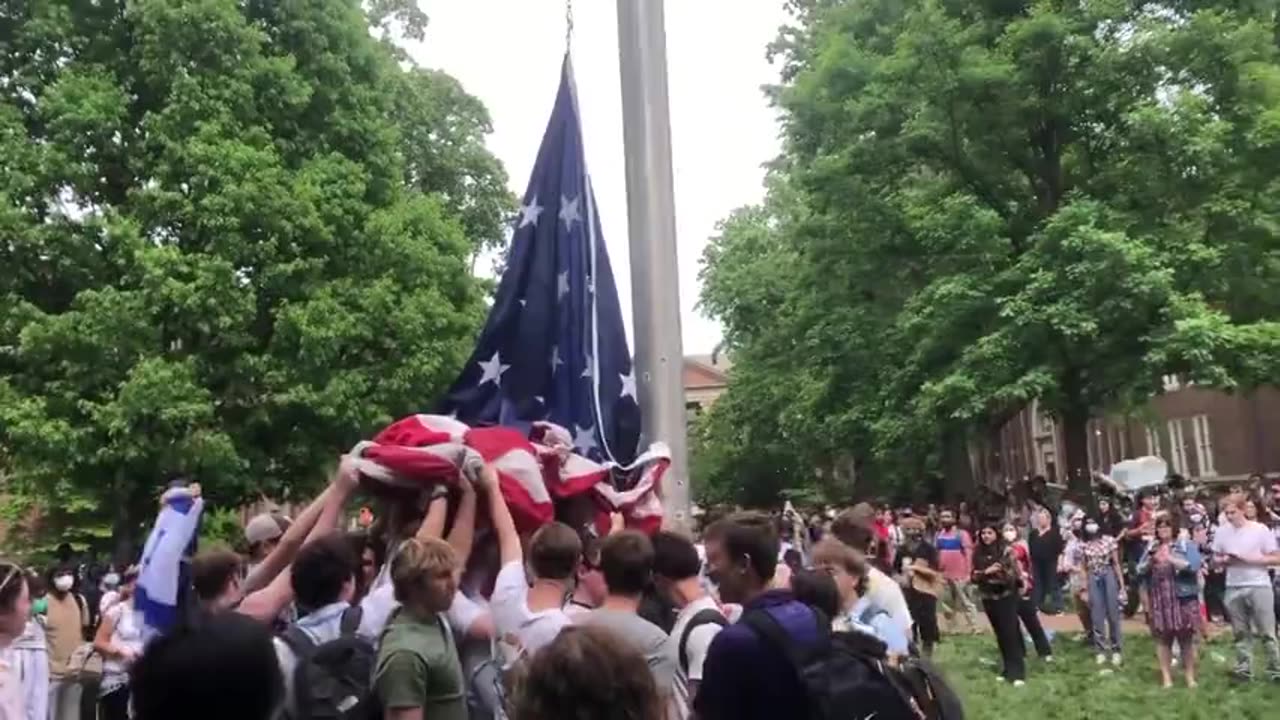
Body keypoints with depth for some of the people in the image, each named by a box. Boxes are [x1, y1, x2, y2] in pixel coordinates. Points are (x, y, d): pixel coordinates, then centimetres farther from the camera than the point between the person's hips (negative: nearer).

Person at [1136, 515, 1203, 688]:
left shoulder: (1187, 545, 2)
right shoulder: (1151, 547, 12)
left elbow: (1194, 566, -13)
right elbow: (1140, 571, 8)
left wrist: (1170, 559, -19)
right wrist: (1150, 562, -11)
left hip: (1183, 598, -3)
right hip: (1158, 600, 3)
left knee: (1186, 638, 2)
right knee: (1162, 638, 3)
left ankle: (1190, 677, 12)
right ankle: (1166, 677, 10)